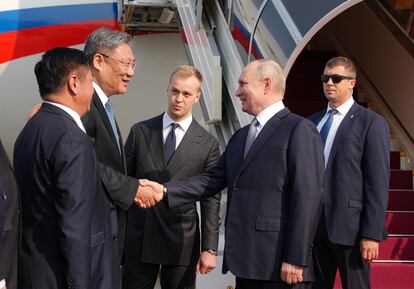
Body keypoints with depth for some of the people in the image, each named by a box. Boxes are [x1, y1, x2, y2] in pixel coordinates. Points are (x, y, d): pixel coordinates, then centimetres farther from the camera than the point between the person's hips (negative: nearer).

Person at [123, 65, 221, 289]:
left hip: (182, 243, -1)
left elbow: (211, 200, -1)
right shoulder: (140, 131, 4)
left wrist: (209, 249, -4)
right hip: (138, 238, 1)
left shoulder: (208, 144, -1)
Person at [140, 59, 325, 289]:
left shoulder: (299, 130, -7)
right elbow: (213, 179, 12)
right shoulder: (240, 136, 20)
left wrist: (296, 259, -18)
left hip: (278, 264, -8)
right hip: (246, 261, 8)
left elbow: (308, 198, -14)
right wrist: (165, 190, -2)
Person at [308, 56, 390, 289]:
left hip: (348, 226, -5)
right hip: (313, 223, 5)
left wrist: (372, 233, -15)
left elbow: (378, 182, -9)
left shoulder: (371, 123, -4)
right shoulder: (313, 122, 14)